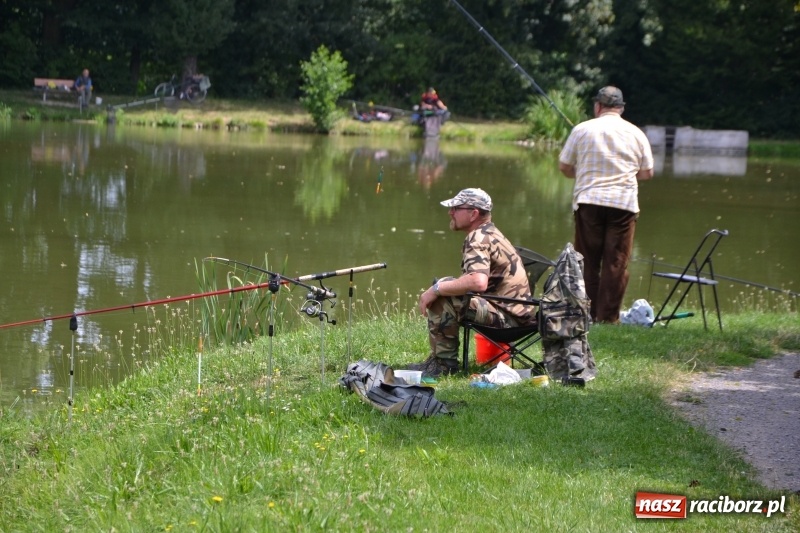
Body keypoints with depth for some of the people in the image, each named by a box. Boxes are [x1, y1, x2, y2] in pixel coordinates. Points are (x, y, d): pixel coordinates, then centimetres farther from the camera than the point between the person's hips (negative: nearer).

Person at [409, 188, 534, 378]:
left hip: (508, 317, -11)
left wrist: (436, 289, -22)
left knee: (440, 297, -21)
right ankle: (438, 358, 21)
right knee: (442, 290, 18)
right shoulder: (490, 233, 16)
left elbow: (478, 282, -32)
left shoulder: (478, 238, -15)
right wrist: (439, 288, 10)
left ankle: (444, 363, -10)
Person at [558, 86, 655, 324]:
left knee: (587, 261, 7)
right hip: (624, 202, 0)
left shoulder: (582, 129, 3)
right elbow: (647, 173, 9)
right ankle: (608, 317, 0)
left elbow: (564, 166, 7)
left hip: (588, 200, 0)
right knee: (616, 263, 2)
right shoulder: (636, 134, 6)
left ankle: (586, 314, 8)